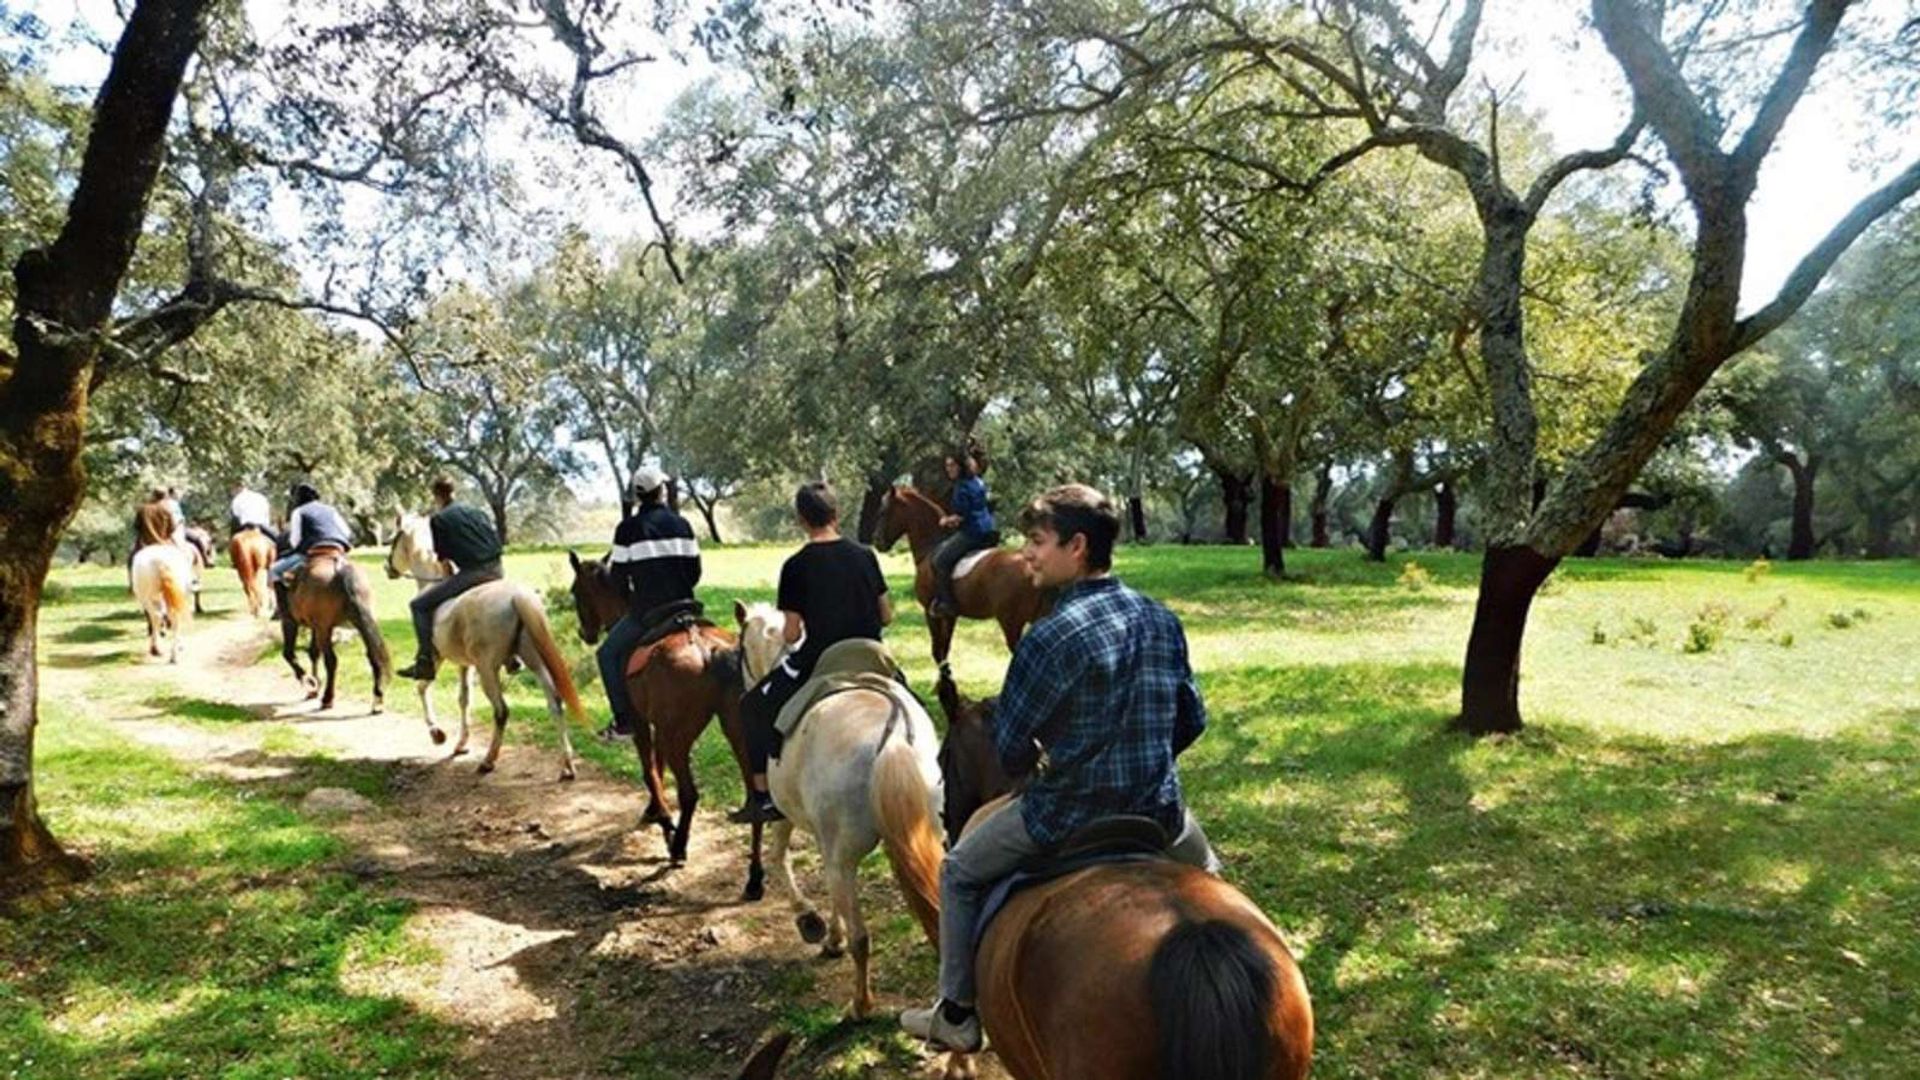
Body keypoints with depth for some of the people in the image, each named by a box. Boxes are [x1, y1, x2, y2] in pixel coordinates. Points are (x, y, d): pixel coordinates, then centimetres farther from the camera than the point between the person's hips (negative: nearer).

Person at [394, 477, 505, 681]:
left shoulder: (438, 519, 7)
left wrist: (451, 576, 26)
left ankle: (425, 662, -4)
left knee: (419, 604, 5)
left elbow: (442, 557, 8)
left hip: (471, 573, -6)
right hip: (495, 570, 6)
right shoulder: (475, 512, 22)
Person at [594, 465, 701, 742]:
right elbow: (695, 571, 7)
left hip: (646, 610, -4)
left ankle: (625, 719, 5)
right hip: (683, 606, 4)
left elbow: (618, 576, -2)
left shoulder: (628, 529, -5)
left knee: (608, 653, 11)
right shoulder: (682, 525, 5)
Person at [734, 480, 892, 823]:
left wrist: (786, 632, 12)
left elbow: (792, 634, -11)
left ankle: (763, 797, 13)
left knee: (753, 708, 18)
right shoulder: (865, 555, 0)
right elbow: (887, 616, 5)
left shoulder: (796, 566, -11)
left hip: (817, 663, -3)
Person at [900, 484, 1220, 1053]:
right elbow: (1192, 720, 8)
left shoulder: (1051, 636, -20)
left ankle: (957, 1016, 27)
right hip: (1158, 810, 5)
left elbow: (1009, 746, -12)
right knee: (1206, 878, 38)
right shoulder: (1163, 621, -1)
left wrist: (1031, 765, 11)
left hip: (1070, 814, -5)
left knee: (959, 872, 20)